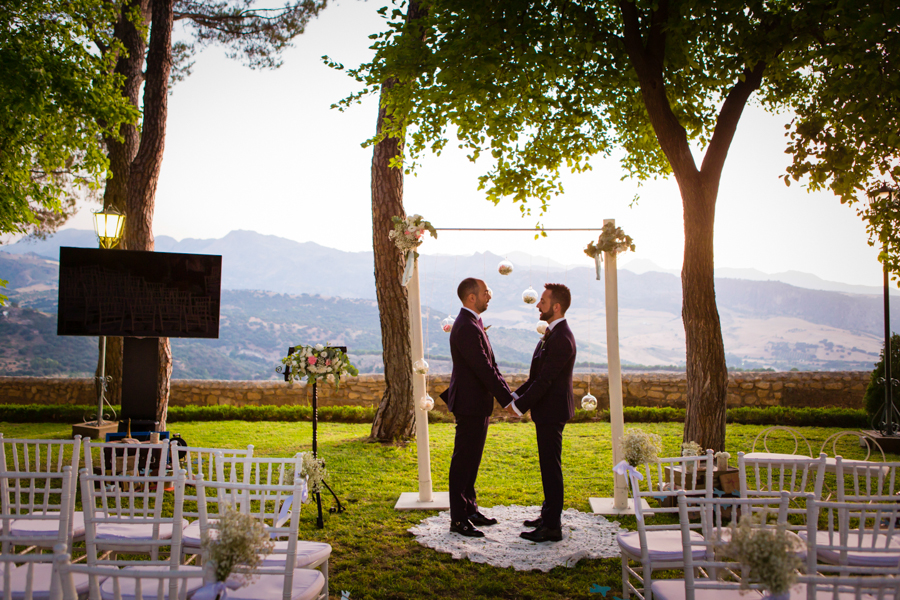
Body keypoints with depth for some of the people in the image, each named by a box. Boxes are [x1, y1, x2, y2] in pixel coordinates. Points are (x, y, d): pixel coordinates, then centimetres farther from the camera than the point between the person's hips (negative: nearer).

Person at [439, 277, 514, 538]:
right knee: (463, 462, -1)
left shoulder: (473, 324, 12)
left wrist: (508, 394, 10)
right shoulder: (466, 328, -22)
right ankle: (458, 520, 9)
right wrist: (508, 400, -19)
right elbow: (484, 369, -24)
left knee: (470, 460, 18)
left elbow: (490, 365, 14)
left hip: (477, 403, 10)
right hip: (470, 404, -10)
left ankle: (470, 510, 30)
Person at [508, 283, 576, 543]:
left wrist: (520, 406, -17)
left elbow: (545, 380, -23)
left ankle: (552, 527, 6)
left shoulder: (561, 338, -22)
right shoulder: (553, 333, 11)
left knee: (551, 466, -3)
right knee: (548, 465, 19)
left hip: (551, 411, -10)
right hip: (548, 409, 10)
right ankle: (549, 514, 31)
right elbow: (537, 375, 16)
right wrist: (517, 394, 10)